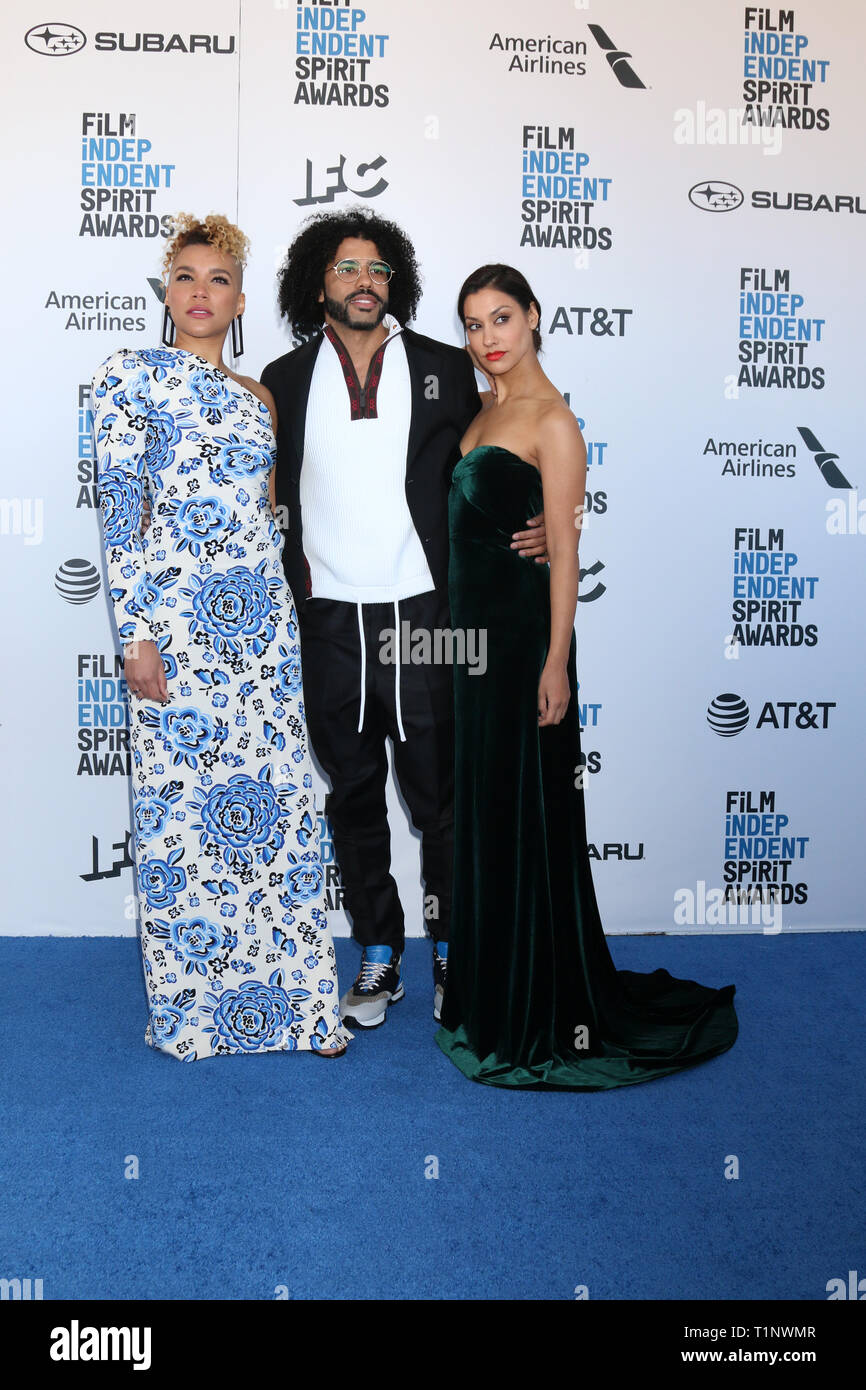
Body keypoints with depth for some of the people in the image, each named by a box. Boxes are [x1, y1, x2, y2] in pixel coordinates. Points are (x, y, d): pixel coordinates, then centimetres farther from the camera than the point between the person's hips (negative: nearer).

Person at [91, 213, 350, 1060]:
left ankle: (292, 996, 19)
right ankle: (190, 1004, 19)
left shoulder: (256, 398, 17)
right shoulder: (131, 374, 1)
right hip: (176, 620, -5)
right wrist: (135, 633, -14)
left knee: (276, 798, 6)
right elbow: (119, 508, -7)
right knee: (184, 798, 2)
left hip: (262, 618, 5)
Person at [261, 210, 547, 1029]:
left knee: (439, 793, 4)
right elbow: (269, 498, 12)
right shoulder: (286, 380, 9)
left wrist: (528, 532, -8)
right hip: (328, 617, 2)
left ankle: (452, 954, 21)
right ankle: (377, 956, 25)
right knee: (353, 796, 11)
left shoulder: (443, 369, 6)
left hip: (422, 611, -1)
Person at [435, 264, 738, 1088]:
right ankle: (490, 989, 30)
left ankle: (544, 1012, 14)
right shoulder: (487, 410, 15)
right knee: (481, 803, 14)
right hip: (474, 627, 9)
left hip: (523, 630, -9)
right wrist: (461, 631, 16)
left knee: (528, 809, -1)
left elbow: (564, 546, -15)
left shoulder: (551, 419, -10)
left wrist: (557, 662, -19)